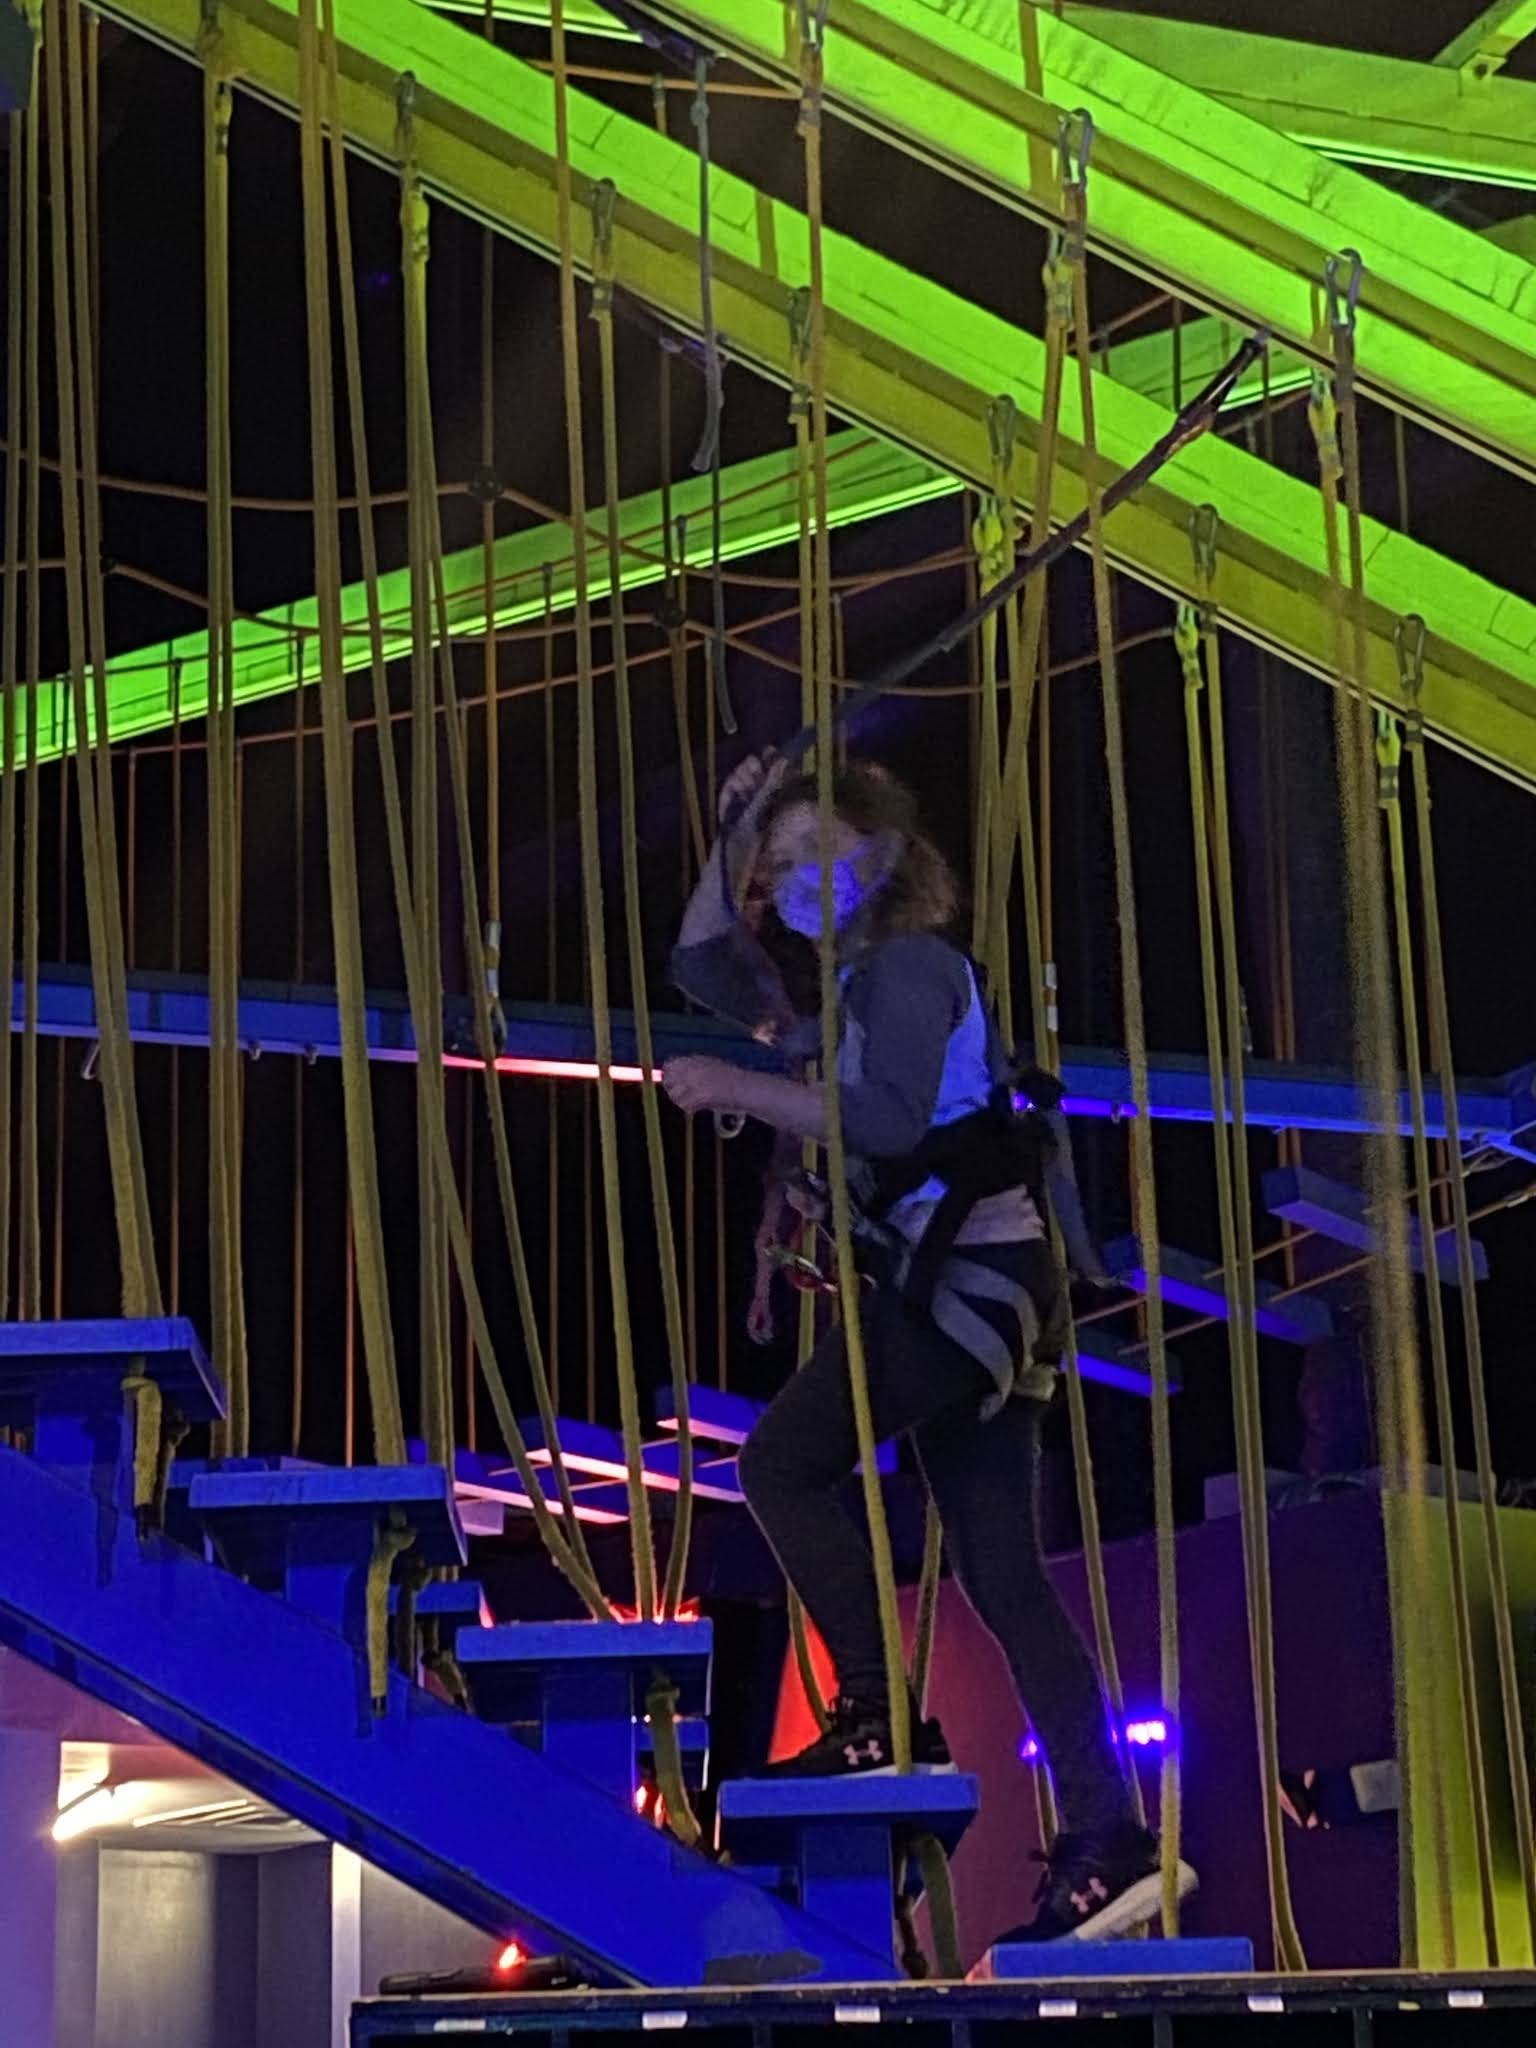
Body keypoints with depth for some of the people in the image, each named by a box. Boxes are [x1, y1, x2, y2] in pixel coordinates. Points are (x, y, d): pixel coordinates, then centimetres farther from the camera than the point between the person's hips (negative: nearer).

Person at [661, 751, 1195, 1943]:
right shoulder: (844, 987, 22)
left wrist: (732, 1087, -16)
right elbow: (701, 962, 30)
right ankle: (1108, 1837, -1)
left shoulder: (909, 965, -5)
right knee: (1004, 1574, 3)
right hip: (958, 1282, 9)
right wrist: (731, 837, 22)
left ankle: (884, 1714, -10)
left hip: (969, 1271, -9)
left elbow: (887, 1118, -20)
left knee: (784, 1461, -9)